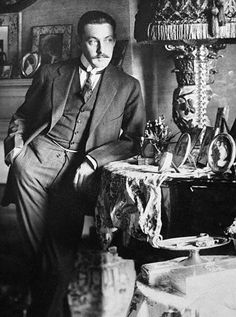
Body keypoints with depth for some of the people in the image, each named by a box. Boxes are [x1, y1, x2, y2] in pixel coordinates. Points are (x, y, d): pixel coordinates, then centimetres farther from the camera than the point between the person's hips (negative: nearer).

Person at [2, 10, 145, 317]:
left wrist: (93, 159, -7)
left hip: (83, 165, -3)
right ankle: (44, 258, -6)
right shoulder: (50, 73, 16)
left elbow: (133, 140, 8)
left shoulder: (128, 87, 12)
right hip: (44, 151, 3)